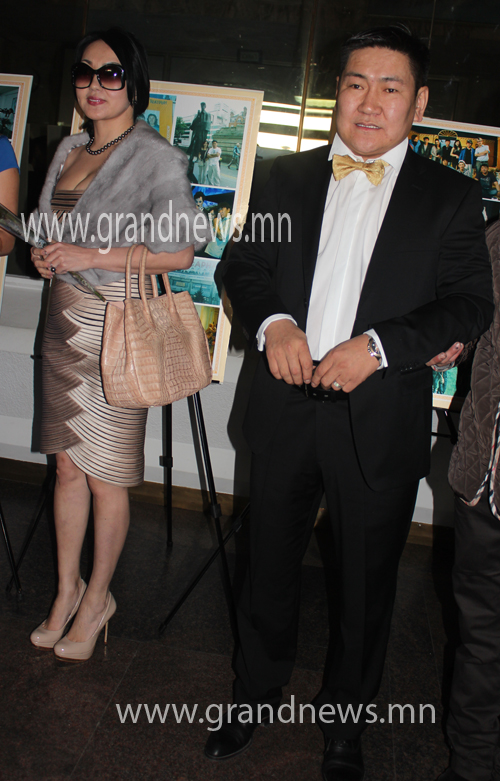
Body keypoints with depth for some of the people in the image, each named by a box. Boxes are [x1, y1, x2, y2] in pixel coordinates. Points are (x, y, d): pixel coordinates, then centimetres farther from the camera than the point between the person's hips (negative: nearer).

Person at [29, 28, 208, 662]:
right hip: (64, 321, 6)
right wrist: (44, 253, 4)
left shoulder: (157, 157, -7)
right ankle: (66, 589, 28)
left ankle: (97, 599, 22)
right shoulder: (69, 148, 14)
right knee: (67, 464, 11)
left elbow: (179, 253, -12)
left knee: (106, 477, 2)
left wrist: (91, 257, -15)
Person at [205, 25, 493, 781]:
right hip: (287, 408, 2)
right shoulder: (289, 176, 8)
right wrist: (272, 322, -12)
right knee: (270, 567, 17)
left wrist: (380, 345, -19)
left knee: (367, 584, 13)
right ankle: (255, 697, 42)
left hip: (382, 421, -2)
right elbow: (240, 264, 9)